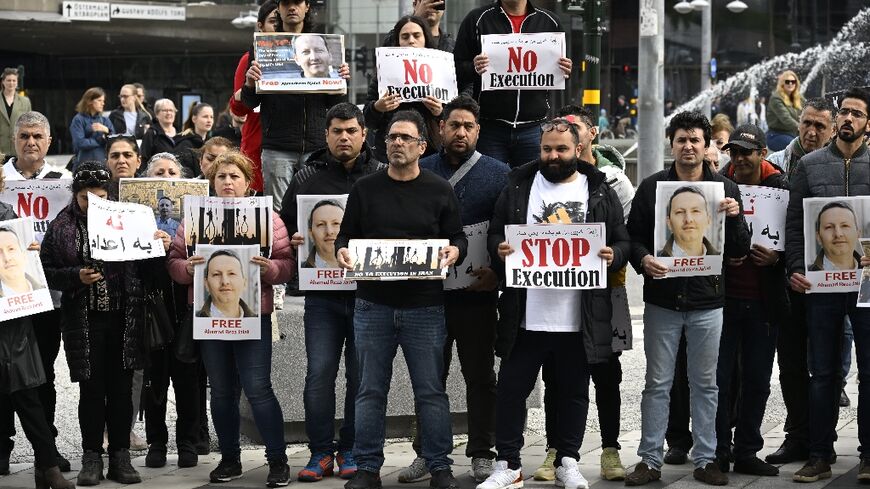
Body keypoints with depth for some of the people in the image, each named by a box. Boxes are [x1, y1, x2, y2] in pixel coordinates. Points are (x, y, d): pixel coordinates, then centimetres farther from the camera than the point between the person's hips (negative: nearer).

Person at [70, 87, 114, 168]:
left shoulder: (105, 120, 13)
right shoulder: (78, 120, -1)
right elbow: (79, 143, -13)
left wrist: (106, 130, -14)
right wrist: (100, 140, -3)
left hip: (103, 163, 4)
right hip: (84, 163, -4)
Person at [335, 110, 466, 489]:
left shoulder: (439, 191, 4)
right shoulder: (365, 189, 7)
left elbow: (458, 238, 7)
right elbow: (345, 236, 11)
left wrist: (454, 251, -15)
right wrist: (342, 252, -11)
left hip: (424, 307, -1)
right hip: (373, 305, 1)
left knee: (431, 391, 3)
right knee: (371, 391, 6)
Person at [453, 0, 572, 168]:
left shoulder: (550, 22, 11)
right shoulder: (477, 20, 5)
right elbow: (456, 69, 3)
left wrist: (565, 71, -4)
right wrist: (473, 68, -18)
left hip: (533, 128, 2)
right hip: (489, 127, -2)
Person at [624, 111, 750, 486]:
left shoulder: (725, 188, 5)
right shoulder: (652, 187, 3)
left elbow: (740, 250, 4)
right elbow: (633, 235, 4)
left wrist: (734, 216, -14)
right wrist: (643, 260, -16)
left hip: (707, 302, 1)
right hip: (661, 300, -1)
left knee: (705, 384, 8)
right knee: (657, 384, 4)